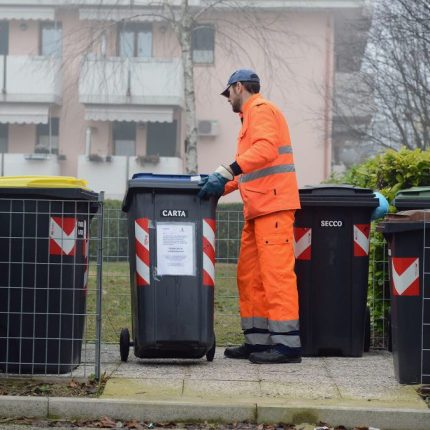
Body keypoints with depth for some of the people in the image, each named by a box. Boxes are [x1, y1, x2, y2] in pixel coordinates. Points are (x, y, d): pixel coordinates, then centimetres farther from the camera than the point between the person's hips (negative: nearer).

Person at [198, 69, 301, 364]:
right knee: (249, 275, 10)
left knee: (276, 273, -13)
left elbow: (266, 149, -23)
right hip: (258, 208, 10)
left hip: (273, 206, -10)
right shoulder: (252, 116, 27)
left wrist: (225, 173, -29)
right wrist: (222, 186, 19)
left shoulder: (261, 110, -4)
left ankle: (287, 344, -14)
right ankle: (257, 340, 12)